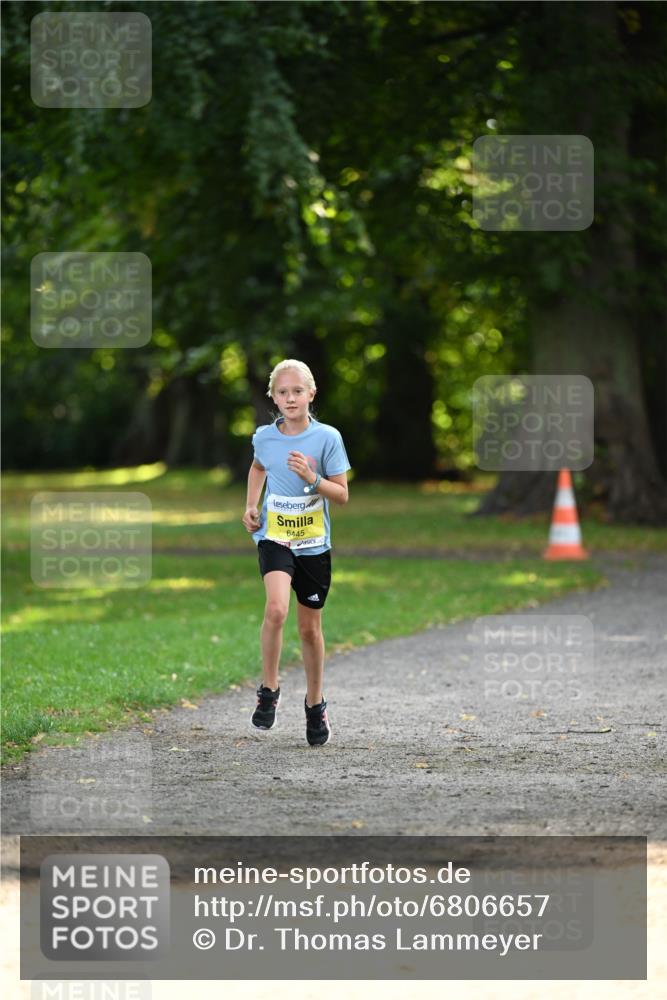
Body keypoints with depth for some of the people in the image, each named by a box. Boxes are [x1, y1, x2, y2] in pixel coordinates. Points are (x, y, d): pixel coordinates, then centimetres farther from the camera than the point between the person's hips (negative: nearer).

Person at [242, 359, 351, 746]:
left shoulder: (327, 438, -9)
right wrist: (251, 505, 10)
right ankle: (269, 690, -9)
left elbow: (342, 494, -5)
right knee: (277, 608, -25)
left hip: (313, 543, 0)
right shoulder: (264, 437, -2)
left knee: (310, 627, 10)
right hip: (274, 537, 0)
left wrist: (312, 478, -22)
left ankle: (315, 704, 29)